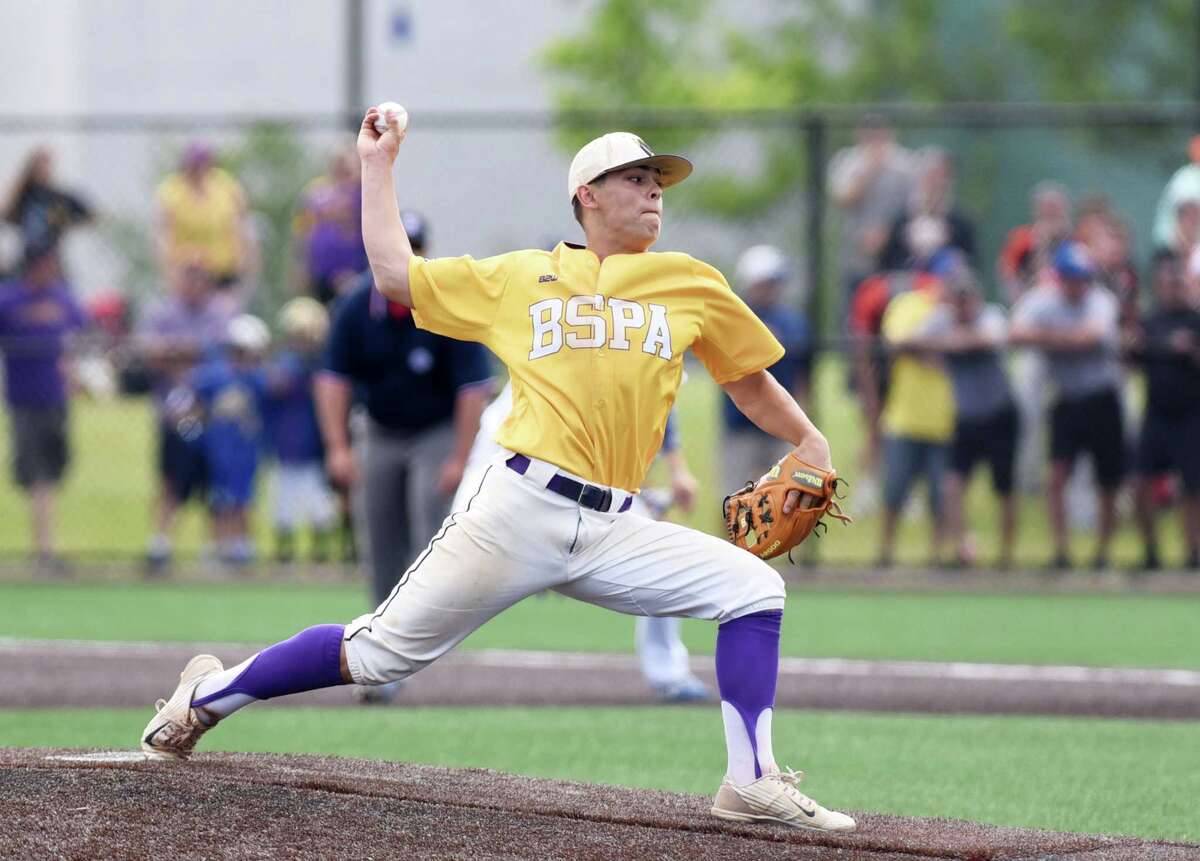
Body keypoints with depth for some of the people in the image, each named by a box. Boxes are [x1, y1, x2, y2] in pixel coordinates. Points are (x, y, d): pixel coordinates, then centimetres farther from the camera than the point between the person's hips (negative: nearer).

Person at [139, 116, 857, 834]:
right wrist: (379, 166, 21)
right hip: (521, 507, -3)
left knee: (755, 588, -13)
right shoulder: (521, 277, 13)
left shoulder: (691, 284, 16)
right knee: (383, 651, -4)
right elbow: (396, 274, 16)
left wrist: (810, 443, 11)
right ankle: (210, 695, 12)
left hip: (612, 533, 3)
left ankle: (752, 783, -12)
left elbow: (750, 378, 25)